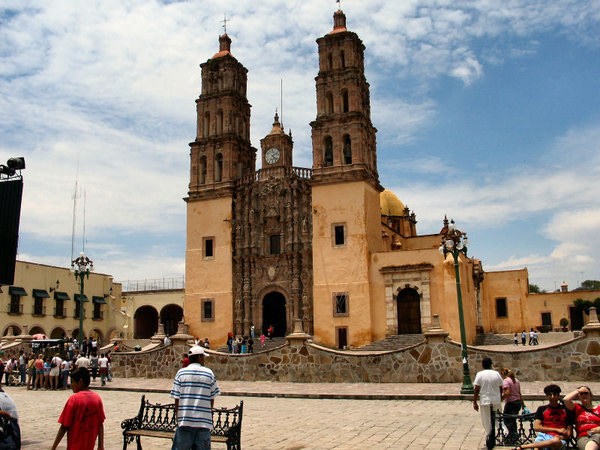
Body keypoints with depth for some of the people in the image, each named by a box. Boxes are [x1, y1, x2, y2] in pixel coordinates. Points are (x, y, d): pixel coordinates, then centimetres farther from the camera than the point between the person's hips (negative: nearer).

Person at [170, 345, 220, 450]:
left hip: (185, 421, 0)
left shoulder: (181, 373, 0)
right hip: (204, 421, 0)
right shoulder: (209, 373, 1)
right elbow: (212, 399, 3)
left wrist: (178, 417, 9)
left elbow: (177, 399, -1)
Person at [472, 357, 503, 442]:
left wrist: (474, 402, -5)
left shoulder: (480, 374, -7)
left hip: (485, 401, -3)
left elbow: (476, 390, -11)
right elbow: (501, 388, 9)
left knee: (487, 422, 7)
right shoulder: (496, 374, 2)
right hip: (496, 401, 3)